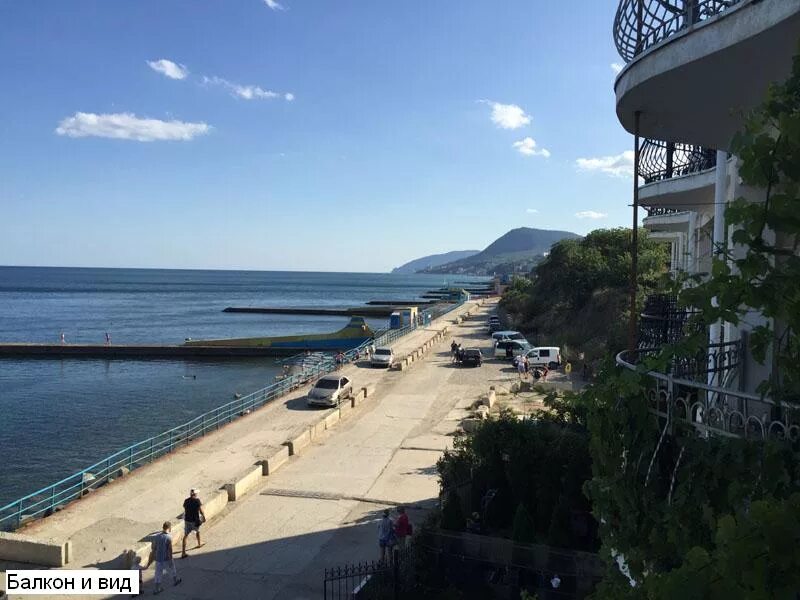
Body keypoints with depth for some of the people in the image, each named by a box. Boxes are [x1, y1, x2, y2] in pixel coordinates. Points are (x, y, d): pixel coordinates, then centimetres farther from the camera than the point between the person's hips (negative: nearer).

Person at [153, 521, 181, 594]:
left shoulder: (157, 536, -5)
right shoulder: (169, 537, -23)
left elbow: (154, 547, 4)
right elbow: (169, 550, -21)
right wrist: (170, 561, -13)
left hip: (158, 559, 4)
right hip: (166, 559, -4)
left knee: (158, 573, 14)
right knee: (172, 570, 21)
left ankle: (157, 589, 19)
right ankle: (175, 581, 41)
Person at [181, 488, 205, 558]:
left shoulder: (186, 501, -2)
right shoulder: (197, 500, -13)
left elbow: (185, 510, 11)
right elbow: (201, 510, -10)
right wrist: (204, 517, 5)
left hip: (187, 520, 2)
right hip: (195, 520, -2)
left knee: (185, 535, 4)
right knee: (197, 531, 27)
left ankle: (183, 552, -2)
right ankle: (199, 544, 46)